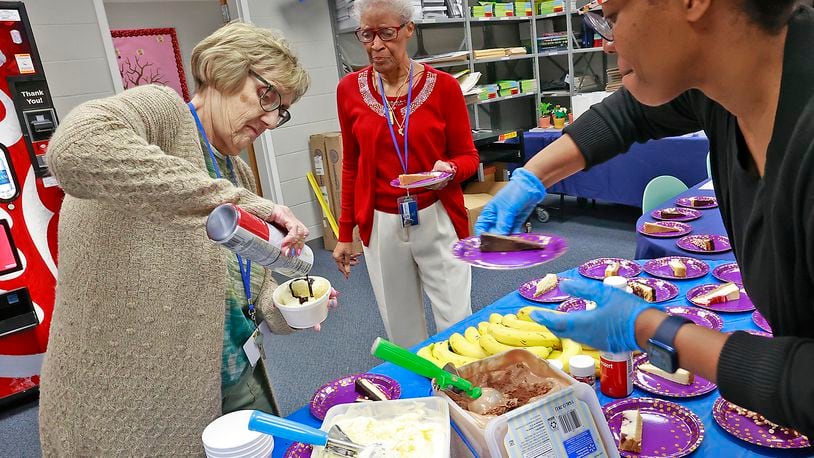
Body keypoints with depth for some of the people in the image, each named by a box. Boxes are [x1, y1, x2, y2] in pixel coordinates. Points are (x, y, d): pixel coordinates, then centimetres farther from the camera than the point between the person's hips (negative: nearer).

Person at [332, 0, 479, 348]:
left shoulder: (443, 85, -5)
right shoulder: (350, 89, 0)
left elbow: (468, 156, 2)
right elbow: (351, 167, 8)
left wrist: (449, 170, -22)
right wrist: (345, 233, 10)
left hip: (438, 220, -1)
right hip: (381, 225, 2)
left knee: (457, 322, 4)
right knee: (401, 328, 12)